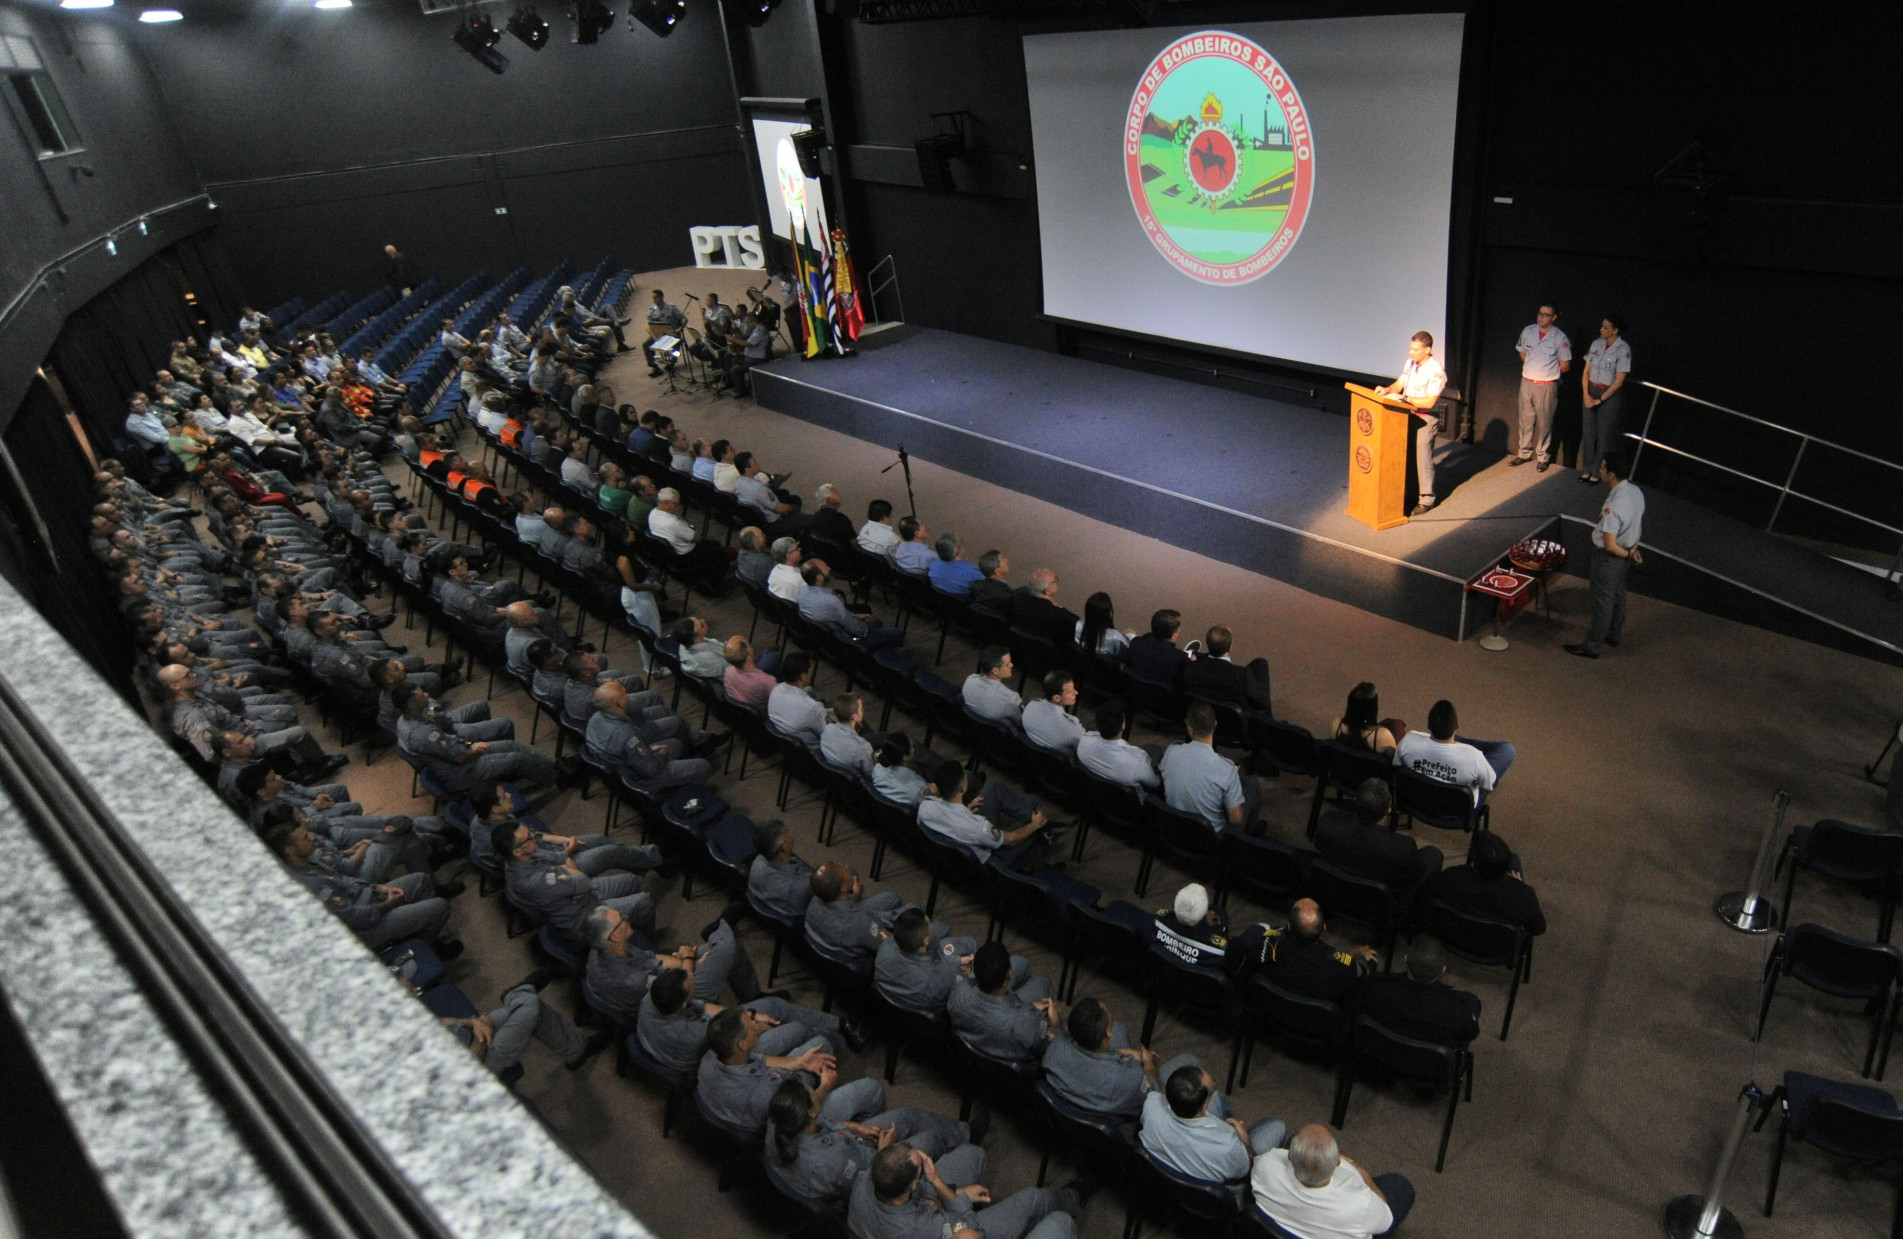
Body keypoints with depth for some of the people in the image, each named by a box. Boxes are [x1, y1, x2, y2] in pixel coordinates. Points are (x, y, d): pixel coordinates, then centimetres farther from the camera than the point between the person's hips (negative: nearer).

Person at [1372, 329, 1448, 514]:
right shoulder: (1410, 363, 4)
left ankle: (1427, 499, 8)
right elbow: (1399, 384, 12)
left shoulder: (1436, 371, -19)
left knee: (1423, 457, -2)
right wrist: (1387, 390, -8)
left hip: (1426, 419, -7)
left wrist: (1404, 398, -23)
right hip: (1409, 415, 7)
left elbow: (1430, 402, -22)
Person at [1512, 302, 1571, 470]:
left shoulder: (1560, 338, -10)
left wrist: (1547, 372, 4)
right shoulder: (1528, 331, 0)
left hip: (1547, 386, -4)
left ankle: (1543, 457, 13)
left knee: (1544, 422, 3)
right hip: (1527, 382, 4)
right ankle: (1524, 453, 25)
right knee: (1525, 420, 12)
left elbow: (1565, 365, -3)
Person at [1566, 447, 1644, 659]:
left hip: (1610, 557, -9)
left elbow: (1610, 545, -29)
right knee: (1618, 594, 27)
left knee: (1602, 601, 7)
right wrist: (1633, 549, 10)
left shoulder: (1613, 506, -35)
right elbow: (1639, 526, 8)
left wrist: (1627, 554, -12)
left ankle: (1593, 645, 23)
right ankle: (1614, 634, 47)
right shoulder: (1636, 492, -6)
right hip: (1625, 555, 9)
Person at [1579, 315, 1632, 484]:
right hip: (1591, 391, 5)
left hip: (1610, 395, -5)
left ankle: (1597, 472, 11)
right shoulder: (1597, 344, 2)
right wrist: (1586, 394, -5)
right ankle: (1586, 469, 17)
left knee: (1603, 435, 3)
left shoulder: (1623, 349, -13)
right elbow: (1586, 372, 6)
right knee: (1588, 432, 7)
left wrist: (1600, 399, -12)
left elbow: (1619, 381, -12)